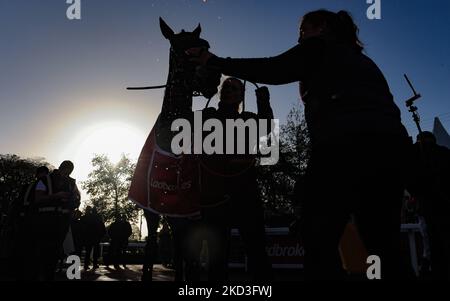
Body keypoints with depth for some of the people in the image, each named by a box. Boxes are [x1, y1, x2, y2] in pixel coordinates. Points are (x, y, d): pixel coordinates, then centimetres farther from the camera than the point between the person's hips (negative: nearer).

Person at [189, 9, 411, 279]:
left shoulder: (319, 46, 13)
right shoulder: (363, 60, 33)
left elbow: (273, 70, -1)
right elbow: (382, 104, 26)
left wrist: (215, 62, 3)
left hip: (345, 143, -8)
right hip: (391, 144, 8)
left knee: (319, 239, -3)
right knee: (385, 244, 10)